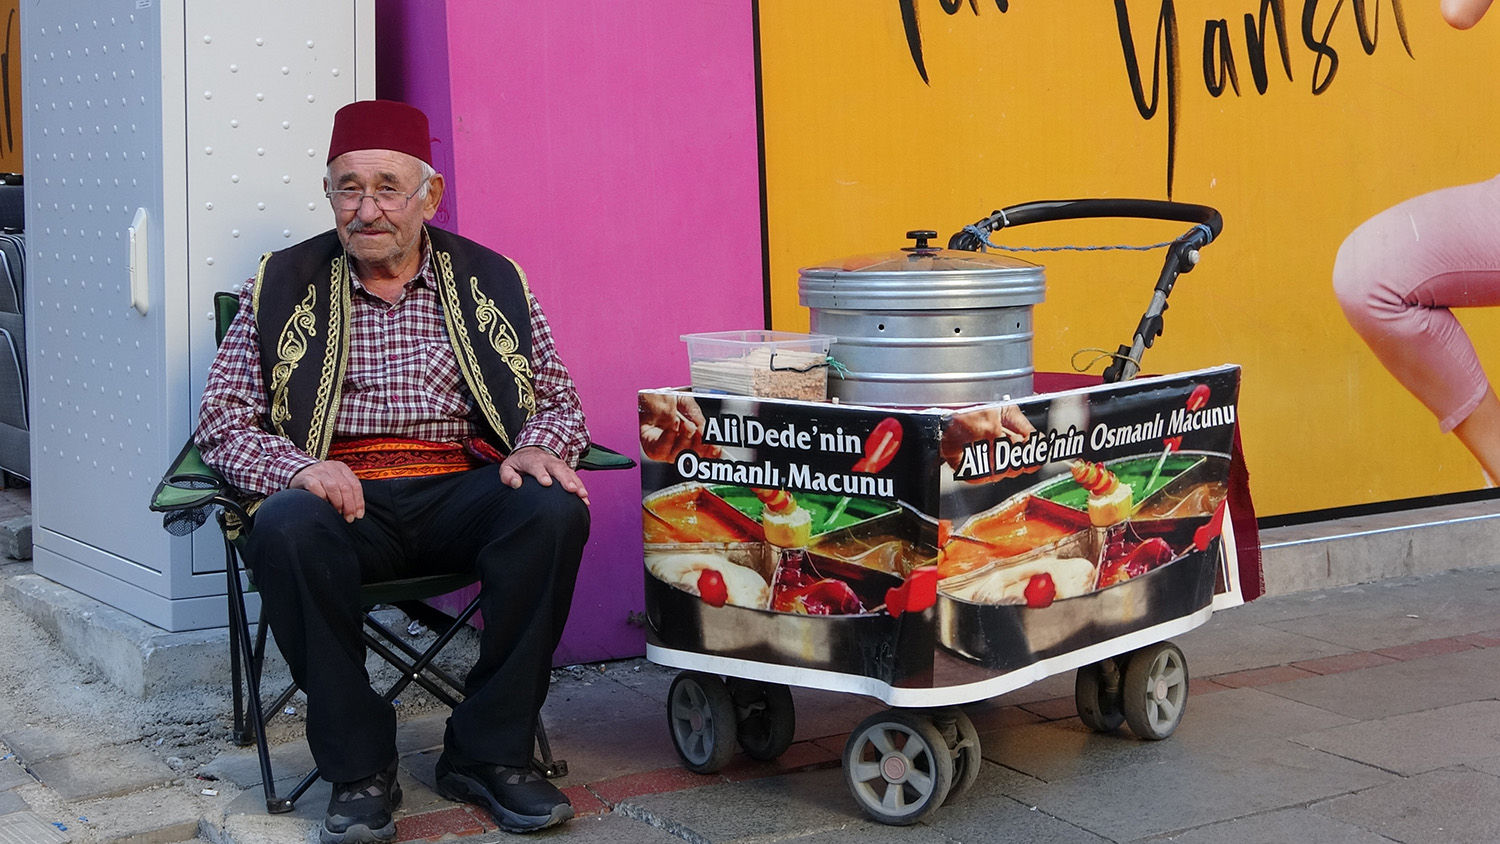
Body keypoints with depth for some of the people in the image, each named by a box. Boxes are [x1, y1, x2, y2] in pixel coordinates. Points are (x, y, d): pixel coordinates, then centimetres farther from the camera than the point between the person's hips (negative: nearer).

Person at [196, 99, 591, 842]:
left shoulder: (491, 281, 14)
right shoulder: (282, 286, 12)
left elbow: (557, 400, 17)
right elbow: (223, 419, 7)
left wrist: (538, 449, -8)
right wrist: (293, 468, -14)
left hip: (462, 490, 1)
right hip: (342, 496, -1)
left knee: (553, 513, -30)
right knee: (287, 529, -35)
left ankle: (489, 754, -15)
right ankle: (359, 771, -20)